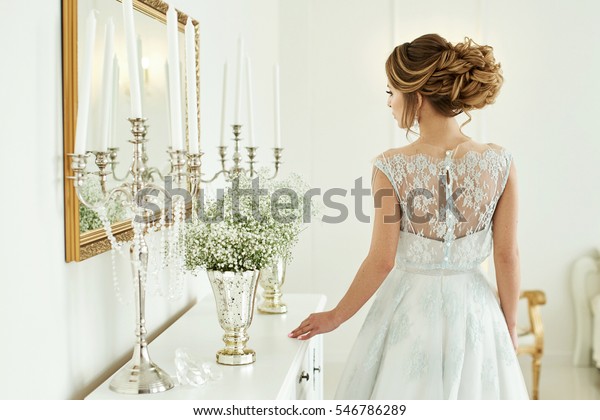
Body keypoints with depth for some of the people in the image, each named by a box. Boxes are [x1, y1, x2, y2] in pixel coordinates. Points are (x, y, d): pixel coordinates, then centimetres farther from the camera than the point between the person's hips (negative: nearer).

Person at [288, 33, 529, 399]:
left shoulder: (392, 168, -16)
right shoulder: (500, 163, -9)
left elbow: (381, 261, -12)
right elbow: (507, 256, -4)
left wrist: (336, 316, 2)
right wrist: (510, 327, 9)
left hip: (410, 310, -2)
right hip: (474, 313, 2)